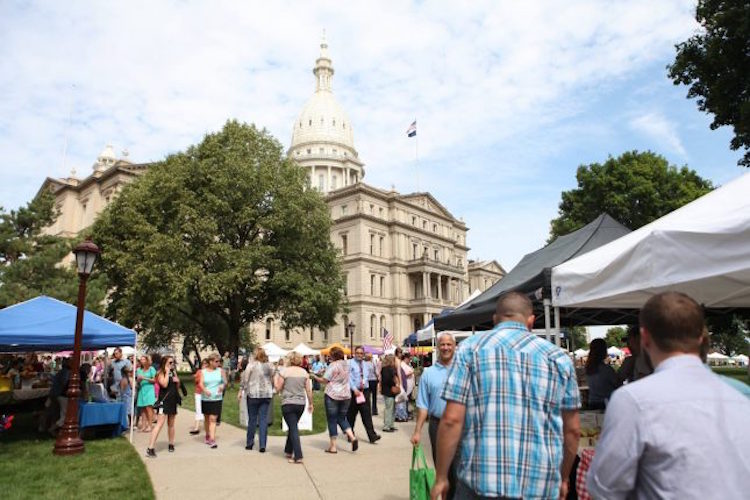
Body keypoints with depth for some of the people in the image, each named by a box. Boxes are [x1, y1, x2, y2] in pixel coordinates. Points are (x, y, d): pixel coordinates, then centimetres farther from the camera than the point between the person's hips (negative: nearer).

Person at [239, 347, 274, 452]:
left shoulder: (251, 364, -5)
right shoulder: (269, 366, 6)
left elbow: (245, 379, -6)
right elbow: (272, 380, 11)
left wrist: (241, 391, 2)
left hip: (253, 394, -3)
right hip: (267, 395, 3)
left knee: (252, 419, 8)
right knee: (264, 419, 4)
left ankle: (249, 443, 18)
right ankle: (262, 445, 2)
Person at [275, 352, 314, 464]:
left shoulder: (284, 371, -8)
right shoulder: (304, 372, 3)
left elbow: (278, 389, -4)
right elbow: (309, 390, 4)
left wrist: (276, 379, 13)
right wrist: (310, 403, 14)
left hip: (288, 403, -4)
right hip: (301, 404, 4)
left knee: (293, 429, -2)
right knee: (293, 426, 21)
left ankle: (298, 456, -8)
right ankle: (288, 451, 33)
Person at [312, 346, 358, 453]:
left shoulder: (332, 365, -12)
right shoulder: (346, 365, 8)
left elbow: (324, 380, -11)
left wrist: (315, 377, 7)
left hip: (332, 396, -6)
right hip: (346, 395, 6)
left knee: (332, 420, 4)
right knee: (342, 418, 18)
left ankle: (332, 446, 9)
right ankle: (352, 437, -1)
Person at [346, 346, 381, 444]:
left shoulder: (365, 364, 10)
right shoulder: (350, 363, -5)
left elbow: (367, 376, 13)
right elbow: (349, 377, -10)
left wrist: (364, 382, -8)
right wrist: (355, 389, -17)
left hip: (365, 390, 3)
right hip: (354, 391, -3)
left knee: (366, 412, -2)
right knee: (351, 413, 9)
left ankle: (372, 436, -5)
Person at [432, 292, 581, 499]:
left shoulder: (471, 348, -1)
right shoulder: (558, 357, 5)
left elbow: (452, 419, -8)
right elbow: (572, 429, 9)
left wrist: (441, 478, 1)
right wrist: (563, 479, 23)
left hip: (480, 482, -2)